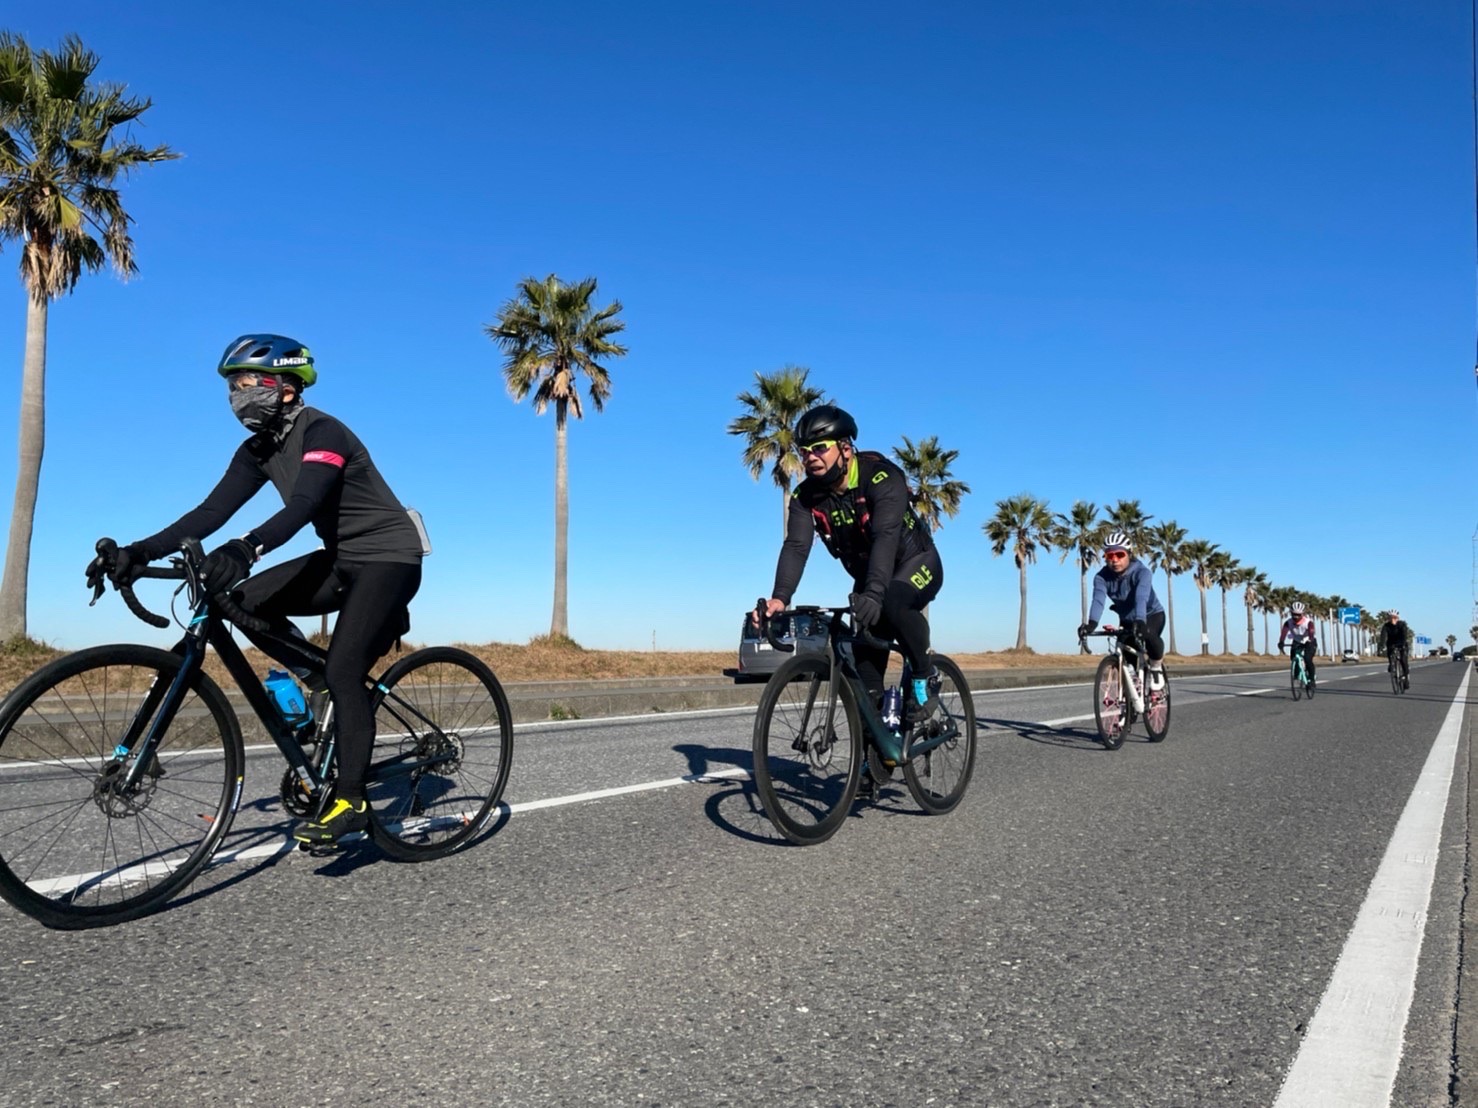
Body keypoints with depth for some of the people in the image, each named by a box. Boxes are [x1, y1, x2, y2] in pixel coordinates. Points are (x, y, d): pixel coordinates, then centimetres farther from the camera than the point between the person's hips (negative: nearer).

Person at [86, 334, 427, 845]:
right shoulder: (258, 449, 4)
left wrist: (244, 548, -53)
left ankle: (350, 801, -9)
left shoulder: (321, 431, -20)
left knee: (343, 672, -19)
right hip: (342, 559, 8)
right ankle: (326, 683, 8)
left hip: (389, 557, -8)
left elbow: (303, 507, -36)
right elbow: (212, 511, -5)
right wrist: (140, 551, -18)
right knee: (246, 602, -8)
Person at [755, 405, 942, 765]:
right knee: (863, 659, -6)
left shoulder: (882, 476, -29)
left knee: (892, 603, -37)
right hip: (868, 578, 5)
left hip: (916, 562, -5)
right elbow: (796, 546, -27)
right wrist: (779, 599, -44)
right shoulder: (806, 496, -14)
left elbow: (886, 536, -43)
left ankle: (924, 678, -13)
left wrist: (873, 594, -58)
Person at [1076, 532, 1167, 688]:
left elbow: (1141, 598, -47)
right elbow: (1098, 600, -37)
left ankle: (1156, 667, -6)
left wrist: (1139, 621, -64)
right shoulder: (1101, 577, -21)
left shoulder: (1141, 572, -29)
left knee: (1149, 635, -33)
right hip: (1127, 619, 3)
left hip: (1152, 614, -3)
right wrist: (1092, 623, -56)